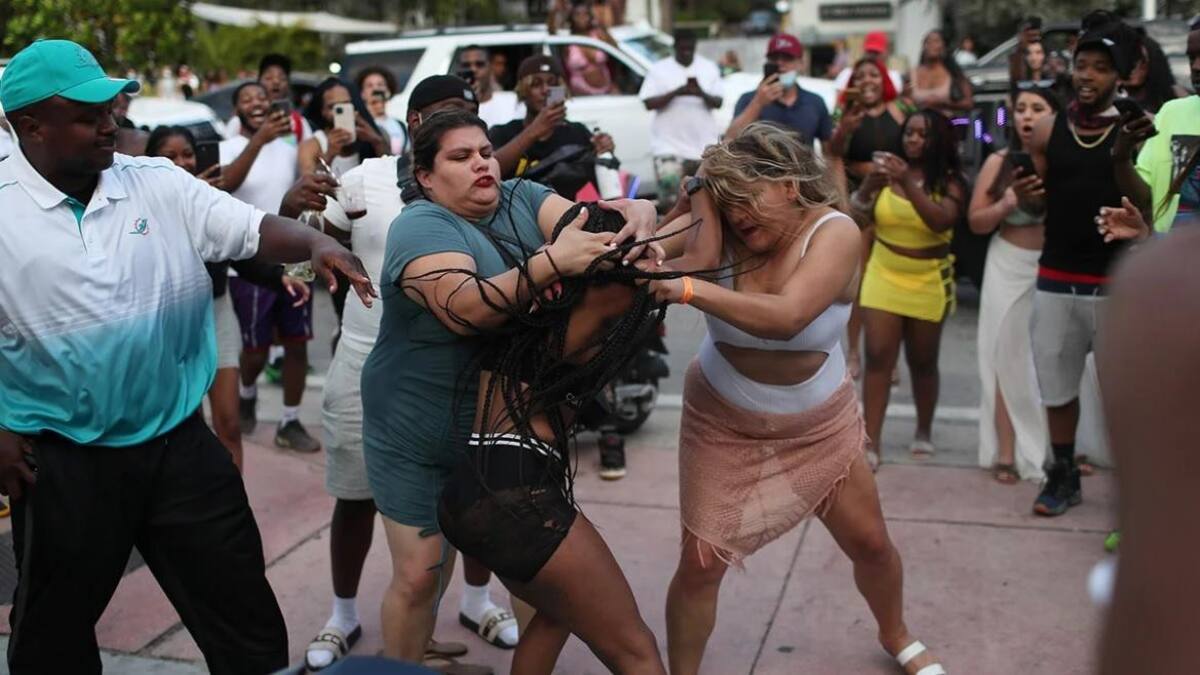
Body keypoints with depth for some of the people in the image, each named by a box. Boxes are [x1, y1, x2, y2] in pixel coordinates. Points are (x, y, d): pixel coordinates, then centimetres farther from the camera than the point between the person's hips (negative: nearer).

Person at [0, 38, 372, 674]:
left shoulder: (159, 183, 0)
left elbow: (253, 228, -5)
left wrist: (315, 242, -26)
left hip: (180, 441, 2)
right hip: (61, 459, -1)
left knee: (244, 614, 11)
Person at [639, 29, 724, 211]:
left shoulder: (709, 68, 10)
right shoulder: (659, 70, 3)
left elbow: (718, 102, 4)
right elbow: (649, 103, -4)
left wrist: (701, 93, -17)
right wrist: (676, 92, -17)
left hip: (705, 145, 3)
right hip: (670, 146, -3)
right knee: (671, 199, -11)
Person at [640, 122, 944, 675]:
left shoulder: (834, 232, -22)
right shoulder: (727, 229, -13)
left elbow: (785, 317, -39)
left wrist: (689, 290, -47)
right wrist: (702, 197, -26)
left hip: (819, 424, 0)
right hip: (723, 423, 0)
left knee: (871, 544, 13)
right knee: (700, 563, -3)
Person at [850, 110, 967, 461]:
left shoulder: (951, 180, -7)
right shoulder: (888, 173, -1)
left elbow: (942, 221, -23)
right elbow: (855, 216, -5)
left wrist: (908, 185, -31)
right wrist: (868, 186, -24)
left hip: (928, 283, -1)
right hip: (883, 277, 1)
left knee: (923, 361, 11)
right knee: (878, 357, -7)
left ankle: (924, 432, 31)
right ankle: (871, 440, -5)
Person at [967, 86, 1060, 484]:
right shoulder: (999, 162, 4)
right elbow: (975, 222, 4)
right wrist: (1005, 205, -13)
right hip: (1010, 267, 1)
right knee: (1008, 358, 3)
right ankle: (1007, 453, 9)